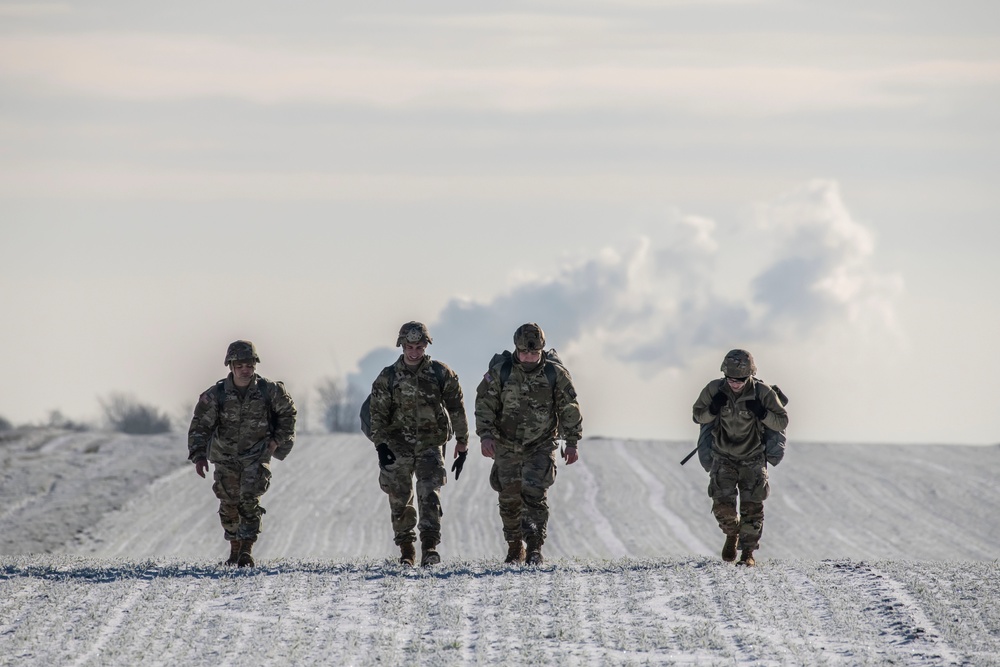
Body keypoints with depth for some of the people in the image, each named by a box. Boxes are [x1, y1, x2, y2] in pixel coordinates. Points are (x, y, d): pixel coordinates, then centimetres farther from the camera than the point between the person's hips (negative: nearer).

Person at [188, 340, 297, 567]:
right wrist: (198, 455, -23)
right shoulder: (216, 395, -13)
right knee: (229, 504, 6)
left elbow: (287, 412, 8)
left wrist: (277, 439, 2)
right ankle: (234, 547, 26)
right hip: (226, 456, 2)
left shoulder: (269, 391, -11)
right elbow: (200, 425, -12)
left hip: (256, 456, -2)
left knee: (250, 499, -17)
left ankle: (247, 549, -16)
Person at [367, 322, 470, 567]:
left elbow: (456, 409, 6)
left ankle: (430, 546, -22)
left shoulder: (442, 374, 0)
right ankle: (406, 549, 16)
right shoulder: (388, 377, 2)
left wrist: (462, 445, 6)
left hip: (431, 444, -1)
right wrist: (381, 445, -11)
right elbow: (378, 414, 1)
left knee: (429, 494, -17)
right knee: (399, 499, 3)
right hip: (398, 445, 1)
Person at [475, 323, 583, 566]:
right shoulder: (500, 372, -10)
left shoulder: (555, 374, -9)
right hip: (507, 446, 2)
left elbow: (569, 409, 0)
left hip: (541, 446, -1)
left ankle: (535, 549, -14)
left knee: (535, 493, -16)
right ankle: (515, 548, 22)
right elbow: (484, 404, -5)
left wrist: (572, 443, -2)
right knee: (509, 498, 5)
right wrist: (485, 435, -17)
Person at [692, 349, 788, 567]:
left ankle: (748, 553, 9)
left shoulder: (762, 393, -17)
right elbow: (697, 416, 0)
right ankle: (732, 534, 21)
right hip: (723, 457, 1)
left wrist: (762, 413, -28)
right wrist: (713, 409, -21)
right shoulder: (714, 390, -13)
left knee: (752, 507, -5)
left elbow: (782, 422, -10)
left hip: (753, 459, -1)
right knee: (722, 504, -10)